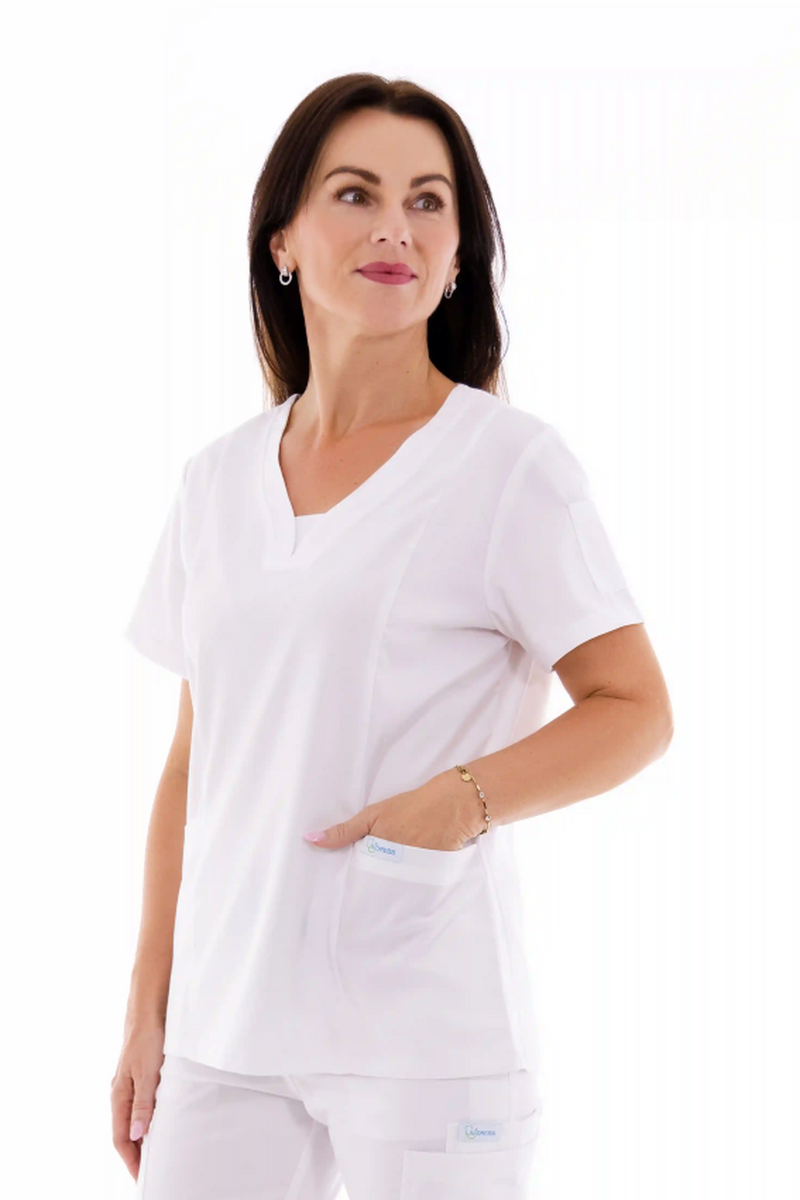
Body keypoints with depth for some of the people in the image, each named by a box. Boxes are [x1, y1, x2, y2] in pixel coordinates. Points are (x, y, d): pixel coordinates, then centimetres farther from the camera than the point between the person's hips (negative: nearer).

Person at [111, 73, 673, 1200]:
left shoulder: (511, 464, -4)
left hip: (426, 1039, -4)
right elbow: (193, 765, 13)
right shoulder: (218, 480, 10)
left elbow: (638, 712, -4)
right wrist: (148, 1009, 11)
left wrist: (468, 798, -20)